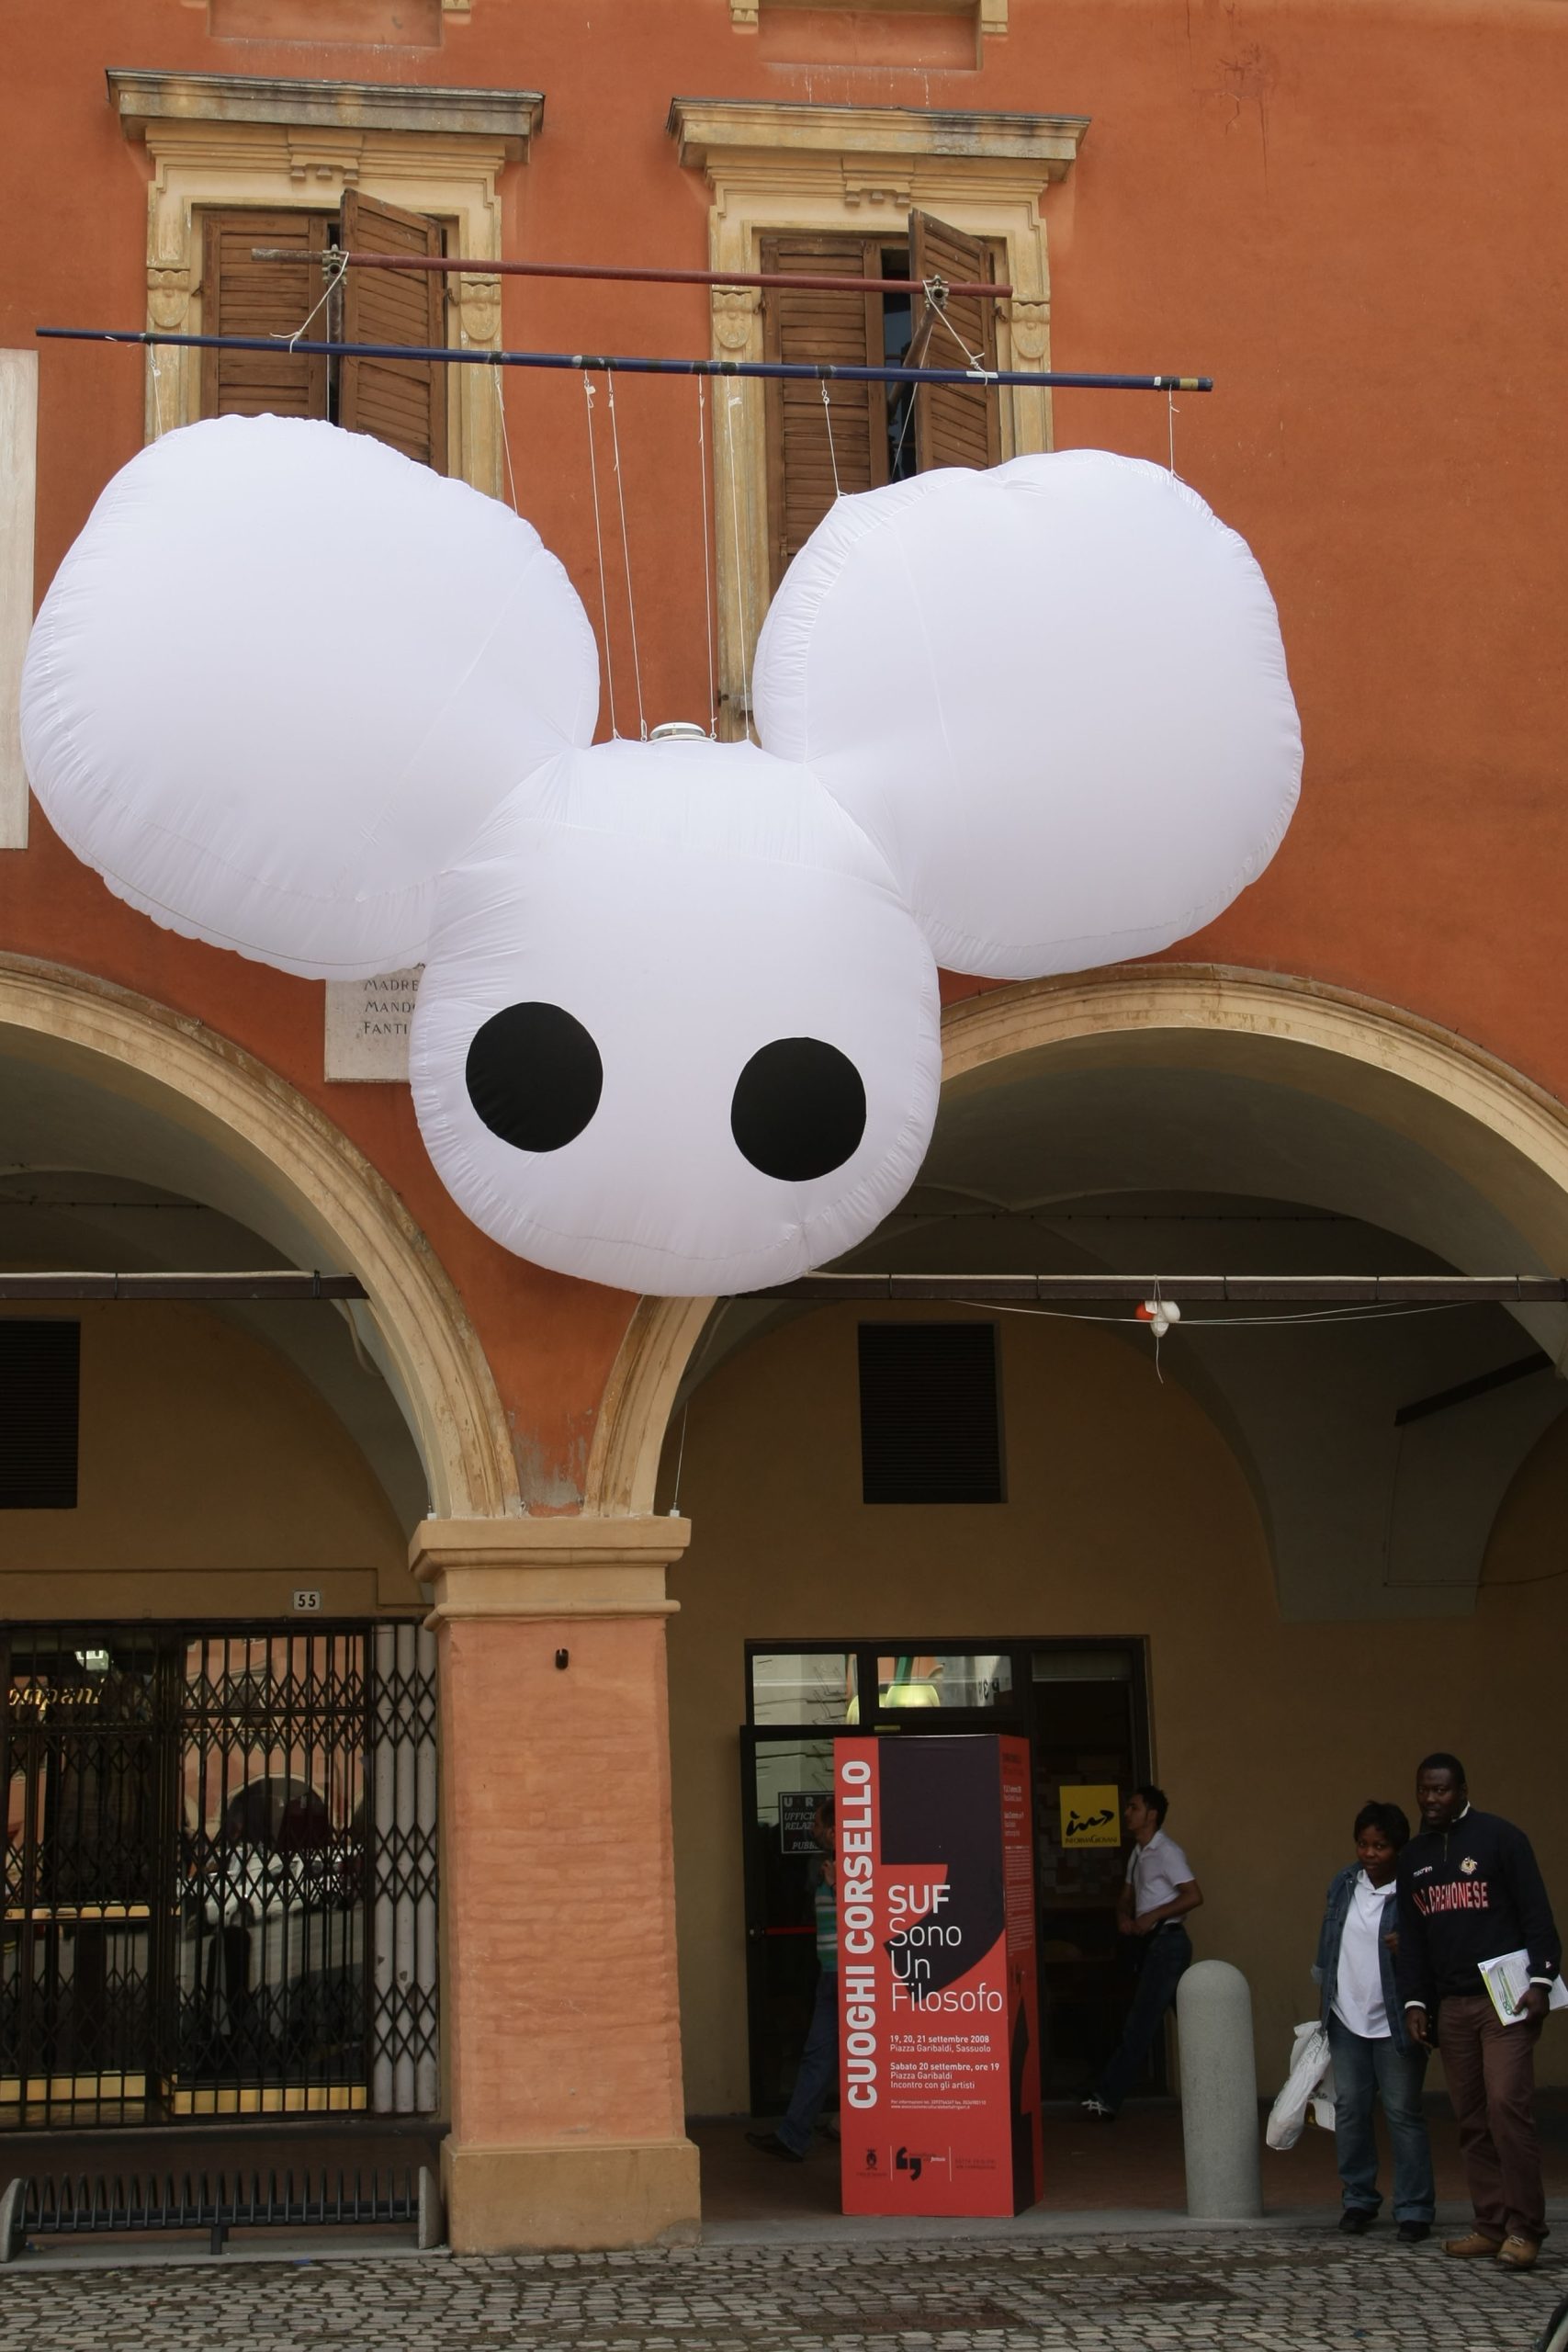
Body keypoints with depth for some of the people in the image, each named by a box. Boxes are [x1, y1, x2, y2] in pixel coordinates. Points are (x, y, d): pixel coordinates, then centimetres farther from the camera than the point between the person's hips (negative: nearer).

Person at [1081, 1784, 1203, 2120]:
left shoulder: (1166, 1852, -12)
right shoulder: (1138, 1854, 16)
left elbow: (1194, 1895, -19)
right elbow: (1127, 1897, 21)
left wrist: (1153, 1916, -19)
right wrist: (1124, 1916, -1)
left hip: (1167, 1942, -9)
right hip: (1151, 1942, 9)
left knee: (1140, 2024, -10)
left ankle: (1107, 2098, -14)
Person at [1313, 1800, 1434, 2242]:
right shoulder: (1344, 1883, 4)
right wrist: (1326, 1998, 15)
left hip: (1395, 2023, -5)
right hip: (1347, 2019, 5)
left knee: (1403, 2113, 0)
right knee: (1349, 2110, 10)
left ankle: (1414, 2210, 7)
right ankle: (1358, 2199, 23)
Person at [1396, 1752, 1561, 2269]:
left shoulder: (1499, 1838, -2)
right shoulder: (1414, 1857, 15)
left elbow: (1536, 1913, -4)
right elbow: (1411, 1937, 18)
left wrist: (1540, 1980, -13)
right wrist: (1414, 2000, 10)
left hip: (1504, 1999, -6)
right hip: (1451, 2006, 6)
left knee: (1506, 2105, -14)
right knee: (1471, 2119, 4)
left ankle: (1524, 2228, -8)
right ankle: (1491, 2225, 9)